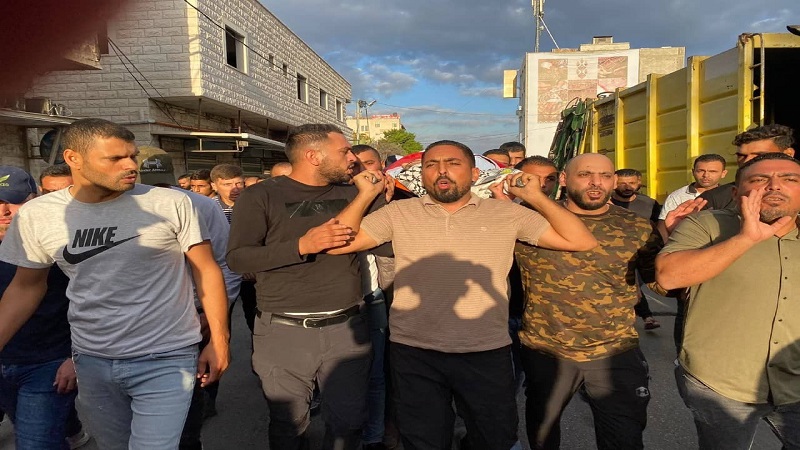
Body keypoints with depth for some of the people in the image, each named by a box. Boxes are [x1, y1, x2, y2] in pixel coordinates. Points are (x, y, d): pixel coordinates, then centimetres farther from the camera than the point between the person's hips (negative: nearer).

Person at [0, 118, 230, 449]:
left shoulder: (170, 204, -11)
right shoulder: (36, 215, -2)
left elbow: (206, 271, -5)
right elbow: (27, 286, 10)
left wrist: (218, 341, -6)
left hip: (165, 360, -3)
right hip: (91, 361, 4)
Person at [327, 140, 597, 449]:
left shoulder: (507, 213, 2)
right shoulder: (399, 213, 3)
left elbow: (581, 241, 0)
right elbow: (338, 244, -2)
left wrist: (535, 196, -5)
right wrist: (367, 194, -5)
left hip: (487, 353, 0)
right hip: (414, 353, 1)